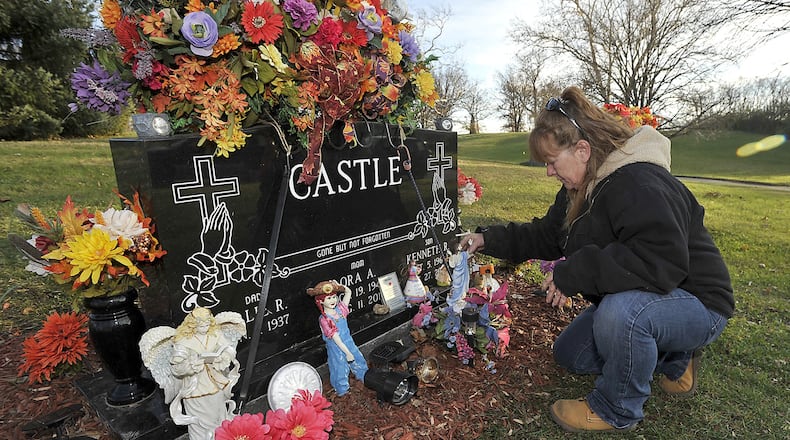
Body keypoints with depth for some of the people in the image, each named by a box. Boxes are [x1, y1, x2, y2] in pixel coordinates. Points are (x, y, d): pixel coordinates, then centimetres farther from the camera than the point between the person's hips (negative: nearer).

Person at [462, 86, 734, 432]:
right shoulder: (580, 189, 0)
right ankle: (672, 357, 24)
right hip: (627, 301, 9)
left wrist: (573, 272, -36)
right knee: (568, 355, 14)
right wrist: (490, 239, -4)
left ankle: (616, 410, -11)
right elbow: (547, 235, 6)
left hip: (696, 303, -9)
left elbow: (662, 263, -40)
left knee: (620, 311, -40)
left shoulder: (640, 185, -31)